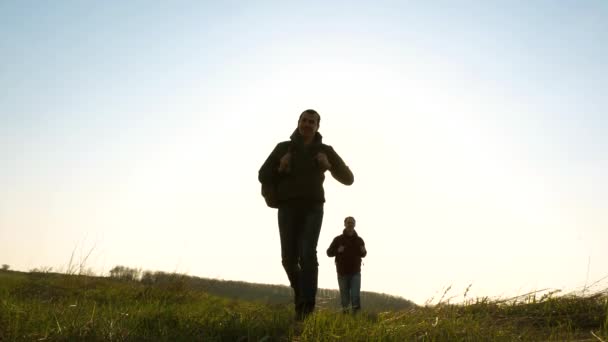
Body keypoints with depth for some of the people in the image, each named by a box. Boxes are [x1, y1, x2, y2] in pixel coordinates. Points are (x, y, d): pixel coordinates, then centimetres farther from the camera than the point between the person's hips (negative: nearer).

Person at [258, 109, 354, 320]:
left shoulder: (325, 151, 7)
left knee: (308, 253, -20)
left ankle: (306, 307, -22)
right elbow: (263, 177, 9)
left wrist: (329, 165, -11)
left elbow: (348, 178, 6)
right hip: (288, 208, 2)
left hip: (312, 208, -1)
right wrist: (280, 168, -11)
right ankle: (301, 293, 27)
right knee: (289, 258, -2)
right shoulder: (283, 148, 8)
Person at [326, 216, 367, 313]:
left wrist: (363, 251, -7)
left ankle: (356, 312, -6)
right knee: (344, 295, 5)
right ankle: (345, 312, 18)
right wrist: (337, 250, -17)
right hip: (342, 272, 0)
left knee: (356, 294, -10)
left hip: (355, 272, 0)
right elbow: (329, 253, 3)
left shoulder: (359, 240, 7)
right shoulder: (338, 239, 1)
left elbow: (363, 254, 17)